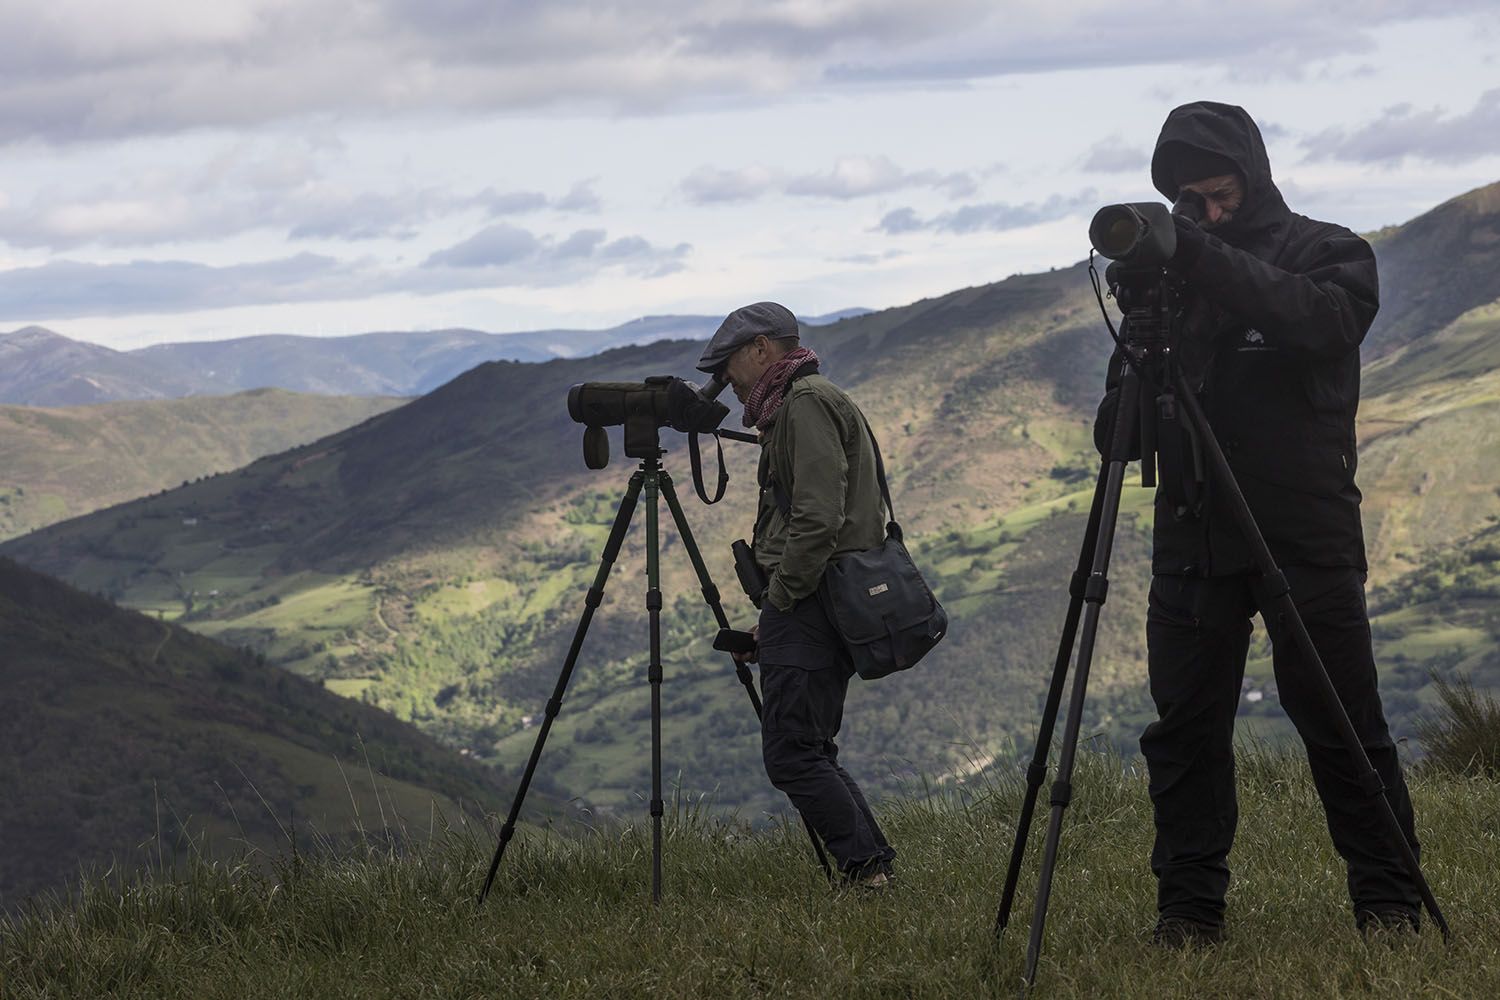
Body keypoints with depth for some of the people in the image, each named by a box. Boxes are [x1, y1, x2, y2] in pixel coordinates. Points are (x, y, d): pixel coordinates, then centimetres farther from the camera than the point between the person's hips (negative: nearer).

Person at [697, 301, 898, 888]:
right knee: (809, 753, 11)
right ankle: (875, 869, 8)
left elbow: (818, 519, -21)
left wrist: (779, 600, -13)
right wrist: (773, 619, 19)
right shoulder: (798, 405, 23)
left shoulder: (807, 404, -10)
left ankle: (866, 869, -12)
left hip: (808, 603, -11)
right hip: (829, 607, 11)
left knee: (791, 755, -12)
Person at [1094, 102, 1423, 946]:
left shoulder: (1327, 253, 2)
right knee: (1185, 726, 1)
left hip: (1306, 534, -4)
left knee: (1341, 720, -2)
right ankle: (1190, 907, 8)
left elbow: (1327, 317, -24)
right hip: (1193, 535, 4)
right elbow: (1120, 426, 12)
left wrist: (1209, 261, -31)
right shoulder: (1174, 272, 12)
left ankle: (1389, 899, 7)